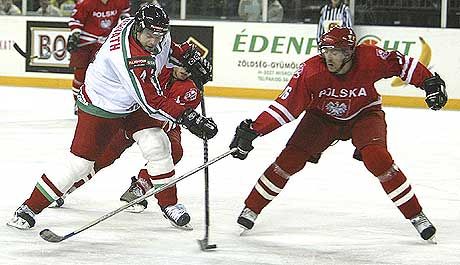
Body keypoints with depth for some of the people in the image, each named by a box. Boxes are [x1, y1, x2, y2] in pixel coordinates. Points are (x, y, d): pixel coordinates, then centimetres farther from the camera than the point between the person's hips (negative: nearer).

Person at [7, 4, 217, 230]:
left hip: (132, 104, 7)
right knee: (79, 162, -8)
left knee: (157, 145, -9)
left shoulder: (153, 30, -13)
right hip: (100, 107, -7)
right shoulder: (129, 58, -39)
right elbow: (152, 102, -37)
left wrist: (187, 56, 8)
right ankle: (30, 207, 2)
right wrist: (188, 118, -39)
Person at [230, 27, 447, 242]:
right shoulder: (311, 70, -29)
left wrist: (430, 83, -17)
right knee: (291, 158, -13)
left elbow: (401, 64, -12)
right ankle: (251, 209, 5)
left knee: (377, 158, -25)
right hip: (322, 117, 1)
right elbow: (286, 105, -27)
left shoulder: (370, 58, -29)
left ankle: (416, 216, -12)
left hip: (363, 114, -1)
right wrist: (252, 130, -32)